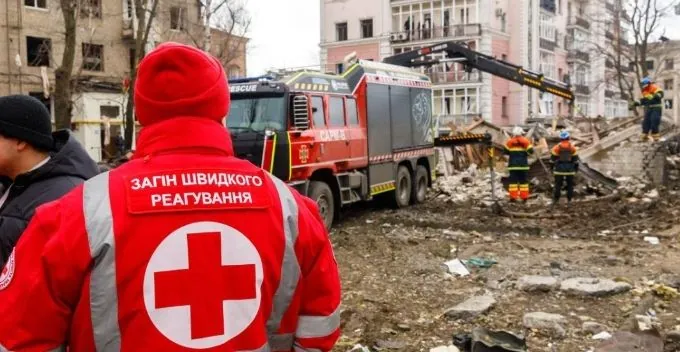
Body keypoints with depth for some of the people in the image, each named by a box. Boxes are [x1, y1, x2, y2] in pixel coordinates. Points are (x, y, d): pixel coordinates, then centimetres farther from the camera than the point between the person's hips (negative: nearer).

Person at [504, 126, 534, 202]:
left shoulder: (509, 142, -1)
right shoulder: (525, 141, -1)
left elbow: (506, 151, 3)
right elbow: (531, 151, -4)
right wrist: (525, 153, 14)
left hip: (513, 164, 0)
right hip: (523, 164, 0)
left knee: (513, 180, 1)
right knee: (524, 181, 7)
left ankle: (513, 197, -5)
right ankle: (524, 197, 6)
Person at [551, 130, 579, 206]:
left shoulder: (556, 148, -5)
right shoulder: (572, 148, 0)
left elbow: (553, 159, -3)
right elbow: (575, 159, 4)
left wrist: (552, 168, 6)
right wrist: (576, 168, 13)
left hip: (559, 169, -1)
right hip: (570, 169, 1)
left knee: (558, 185, 3)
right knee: (570, 184, 10)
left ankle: (555, 200, 2)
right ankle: (569, 200, 11)